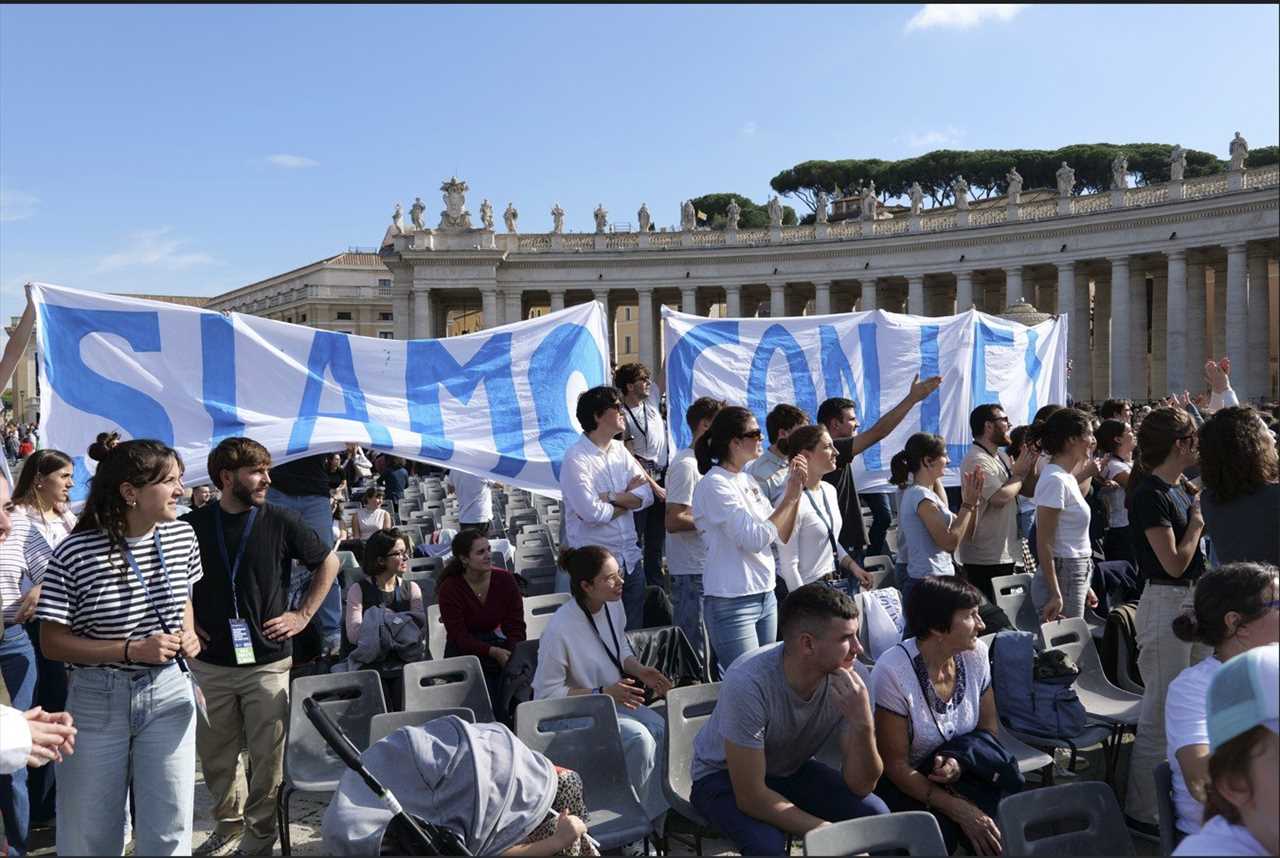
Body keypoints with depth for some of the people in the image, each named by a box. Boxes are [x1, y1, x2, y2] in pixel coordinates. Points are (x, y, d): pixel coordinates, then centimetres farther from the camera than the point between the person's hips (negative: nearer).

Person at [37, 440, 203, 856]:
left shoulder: (183, 536, -3)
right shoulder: (75, 553, -16)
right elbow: (53, 642, -11)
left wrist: (189, 636, -3)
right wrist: (132, 650, -20)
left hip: (168, 693, 3)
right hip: (97, 700, -3)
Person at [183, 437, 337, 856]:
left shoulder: (281, 521, -5)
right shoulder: (193, 525, -2)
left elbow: (328, 562, 6)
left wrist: (302, 615, 2)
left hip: (268, 661, -1)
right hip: (210, 662, 2)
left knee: (268, 756, 3)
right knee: (215, 755, 13)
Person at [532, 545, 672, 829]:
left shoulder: (613, 605, -5)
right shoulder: (559, 629, -26)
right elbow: (545, 693, -20)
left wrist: (640, 670, -7)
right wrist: (603, 693, -25)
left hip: (614, 697, 7)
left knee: (661, 729, -20)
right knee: (639, 738, -28)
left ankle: (659, 813, -6)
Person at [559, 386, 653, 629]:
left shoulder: (620, 450, 9)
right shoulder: (576, 458, -13)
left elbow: (646, 495, 1)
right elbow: (592, 512, -21)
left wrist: (609, 497, -14)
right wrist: (628, 495, -4)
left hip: (630, 561, 7)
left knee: (635, 633, 15)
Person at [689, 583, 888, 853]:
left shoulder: (853, 677, -21)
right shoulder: (748, 682, -35)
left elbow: (860, 786, -18)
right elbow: (751, 798, -29)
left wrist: (863, 724, -35)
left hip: (792, 769, 4)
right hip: (724, 775, -4)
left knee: (876, 814, -19)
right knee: (766, 843, -33)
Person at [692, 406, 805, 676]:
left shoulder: (747, 480, 10)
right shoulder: (714, 484, -13)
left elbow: (782, 535, 14)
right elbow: (755, 539, -20)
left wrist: (795, 491, 2)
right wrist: (789, 496, -12)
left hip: (765, 596, 8)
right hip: (732, 602, -8)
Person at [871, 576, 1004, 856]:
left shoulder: (975, 654, -8)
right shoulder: (893, 672, -25)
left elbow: (989, 728, 5)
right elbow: (896, 766, -18)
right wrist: (961, 811, -24)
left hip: (962, 772, 5)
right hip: (903, 783, -4)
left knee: (1002, 833, -21)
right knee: (939, 834, -31)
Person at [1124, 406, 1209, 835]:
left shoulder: (1183, 489, 9)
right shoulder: (1150, 494, -17)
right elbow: (1175, 562, -20)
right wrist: (1198, 517, -8)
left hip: (1195, 599, 9)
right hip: (1165, 603, -9)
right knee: (1162, 714, -3)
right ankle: (1141, 812, 8)